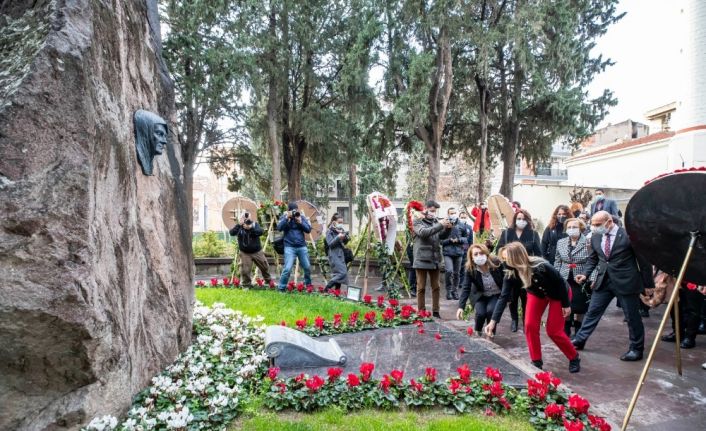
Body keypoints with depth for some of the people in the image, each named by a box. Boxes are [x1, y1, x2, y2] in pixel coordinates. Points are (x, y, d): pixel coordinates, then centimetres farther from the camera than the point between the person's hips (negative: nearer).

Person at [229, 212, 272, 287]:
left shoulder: (255, 224, -1)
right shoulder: (239, 226, -2)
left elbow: (261, 232, -20)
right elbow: (232, 233, -19)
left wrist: (251, 227, -34)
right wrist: (238, 224, -31)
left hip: (257, 252, 1)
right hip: (245, 253, -1)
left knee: (265, 267, 12)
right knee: (245, 270, -7)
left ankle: (268, 282, 35)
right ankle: (246, 285, 15)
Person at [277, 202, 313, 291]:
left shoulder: (302, 217, 5)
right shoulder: (285, 217, 0)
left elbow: (308, 229, -2)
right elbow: (279, 228, -15)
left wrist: (300, 221, -15)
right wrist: (287, 218, -21)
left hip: (302, 246, 3)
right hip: (289, 247, -3)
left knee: (307, 267, 11)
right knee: (287, 268, -14)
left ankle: (308, 285, 34)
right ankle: (281, 288, 0)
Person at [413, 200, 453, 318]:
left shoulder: (435, 222, 12)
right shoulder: (418, 222, -2)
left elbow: (443, 236, 11)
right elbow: (424, 232, -21)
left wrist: (447, 228, -9)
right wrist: (440, 225, -26)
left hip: (435, 259, 5)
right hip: (422, 260, -5)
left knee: (436, 287, 10)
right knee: (421, 287, 2)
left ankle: (435, 311, 18)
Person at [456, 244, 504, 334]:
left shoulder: (496, 263, -22)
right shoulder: (470, 269, -22)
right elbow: (466, 288, -27)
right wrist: (461, 307, -37)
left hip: (496, 295, 0)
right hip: (480, 296, 0)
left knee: (491, 310, -26)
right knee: (480, 313, -22)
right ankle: (477, 333, 11)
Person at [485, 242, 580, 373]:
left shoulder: (541, 267, -39)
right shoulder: (510, 274, -25)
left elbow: (560, 281, -23)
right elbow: (503, 297, -25)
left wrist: (566, 304, -15)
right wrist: (493, 321, -32)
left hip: (557, 294, -4)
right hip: (536, 294, 4)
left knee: (553, 331, -5)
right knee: (530, 326, -9)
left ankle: (574, 358, 20)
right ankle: (536, 362, 7)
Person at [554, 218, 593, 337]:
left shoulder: (588, 243, -7)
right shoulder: (561, 243, 6)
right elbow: (557, 262, 10)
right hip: (564, 281, 3)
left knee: (580, 309, 8)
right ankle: (566, 333, 21)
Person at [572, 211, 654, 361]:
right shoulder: (595, 237, 2)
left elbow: (643, 260, -7)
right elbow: (593, 259, 14)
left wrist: (648, 284, -3)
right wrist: (585, 274, -2)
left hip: (626, 282, -5)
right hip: (603, 281, 5)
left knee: (632, 316, 8)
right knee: (592, 311, 10)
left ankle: (636, 349, 23)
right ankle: (580, 340, 21)